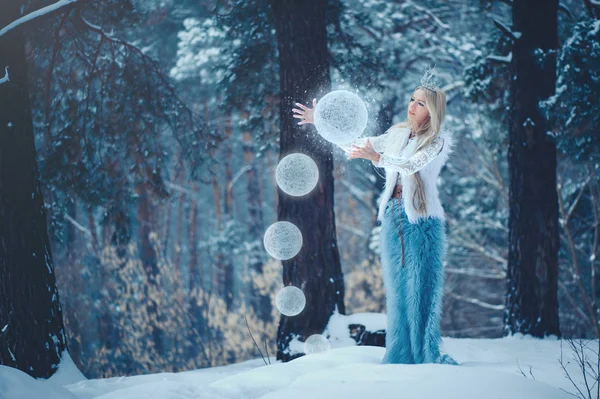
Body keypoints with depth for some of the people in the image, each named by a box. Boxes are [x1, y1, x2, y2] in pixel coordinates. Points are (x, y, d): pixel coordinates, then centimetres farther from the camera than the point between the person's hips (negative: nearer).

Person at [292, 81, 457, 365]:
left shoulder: (439, 142, -5)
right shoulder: (397, 133, 13)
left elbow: (412, 164, -22)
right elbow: (357, 146, 19)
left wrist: (376, 157, -36)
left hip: (422, 220, -6)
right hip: (392, 216, 6)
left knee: (421, 290, -7)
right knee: (397, 291, 6)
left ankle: (427, 357, -2)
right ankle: (399, 357, 10)